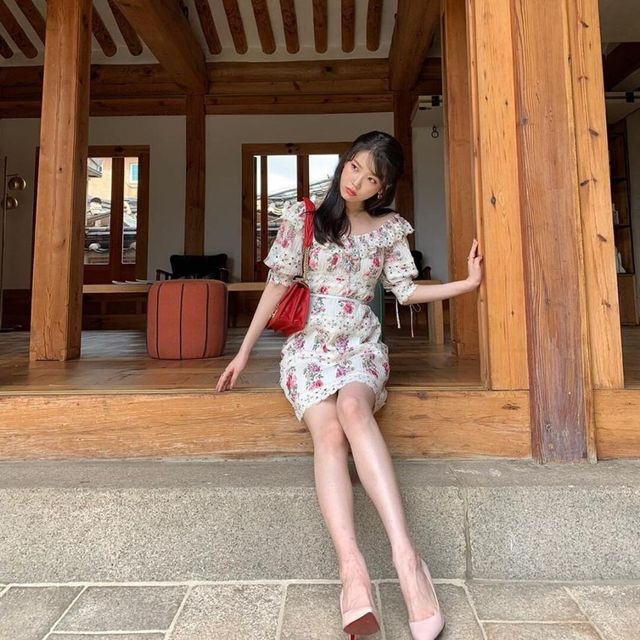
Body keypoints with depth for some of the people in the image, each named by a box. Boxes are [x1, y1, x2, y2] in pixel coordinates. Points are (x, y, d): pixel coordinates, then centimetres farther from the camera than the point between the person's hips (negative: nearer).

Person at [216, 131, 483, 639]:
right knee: (328, 432, -30)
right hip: (309, 344, 0)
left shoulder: (391, 228, 10)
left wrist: (468, 282, 7)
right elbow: (278, 284, 5)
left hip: (362, 345, 0)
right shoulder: (303, 216, 5)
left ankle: (405, 555, -39)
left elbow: (406, 290, 12)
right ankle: (352, 569, -37)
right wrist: (244, 352, 6)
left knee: (352, 409, -35)